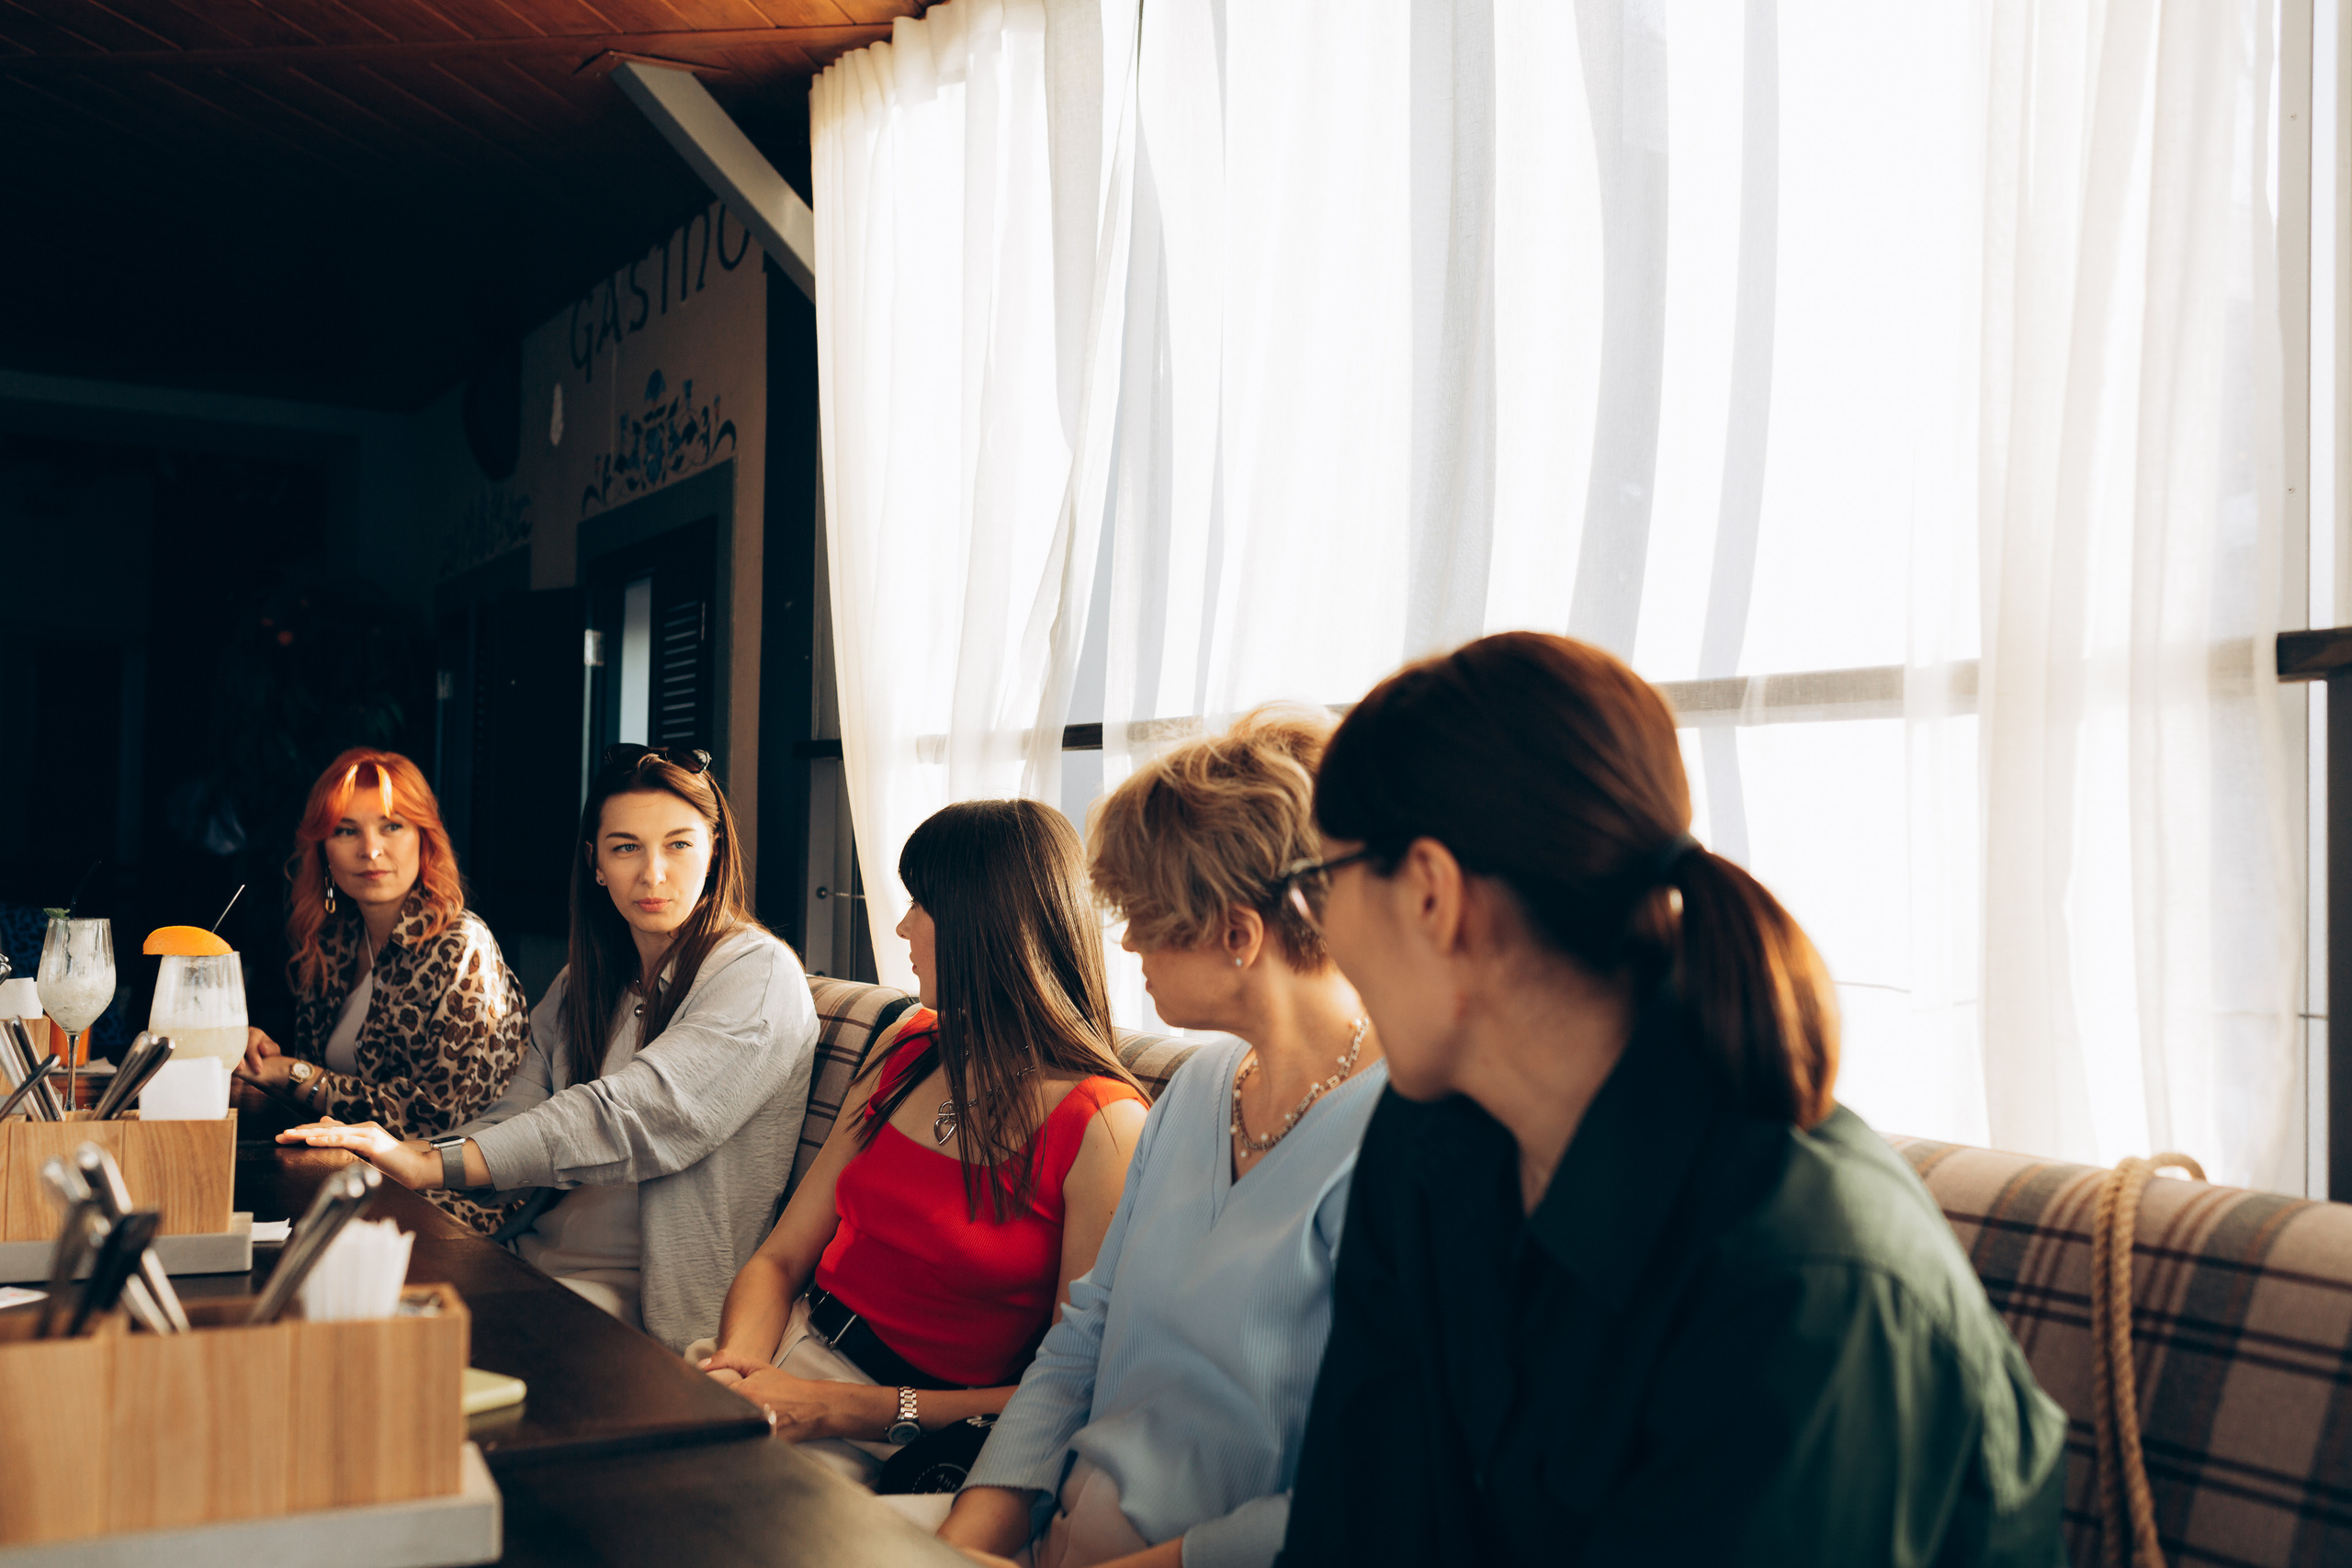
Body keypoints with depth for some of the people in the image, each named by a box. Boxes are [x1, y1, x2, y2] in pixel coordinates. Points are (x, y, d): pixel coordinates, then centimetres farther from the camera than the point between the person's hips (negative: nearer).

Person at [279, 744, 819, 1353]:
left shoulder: (759, 974, -10)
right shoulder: (581, 985, 16)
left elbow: (634, 1116, -23)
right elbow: (515, 1118, 6)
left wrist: (432, 1165, -30)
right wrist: (397, 1151, -16)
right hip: (532, 1256, 6)